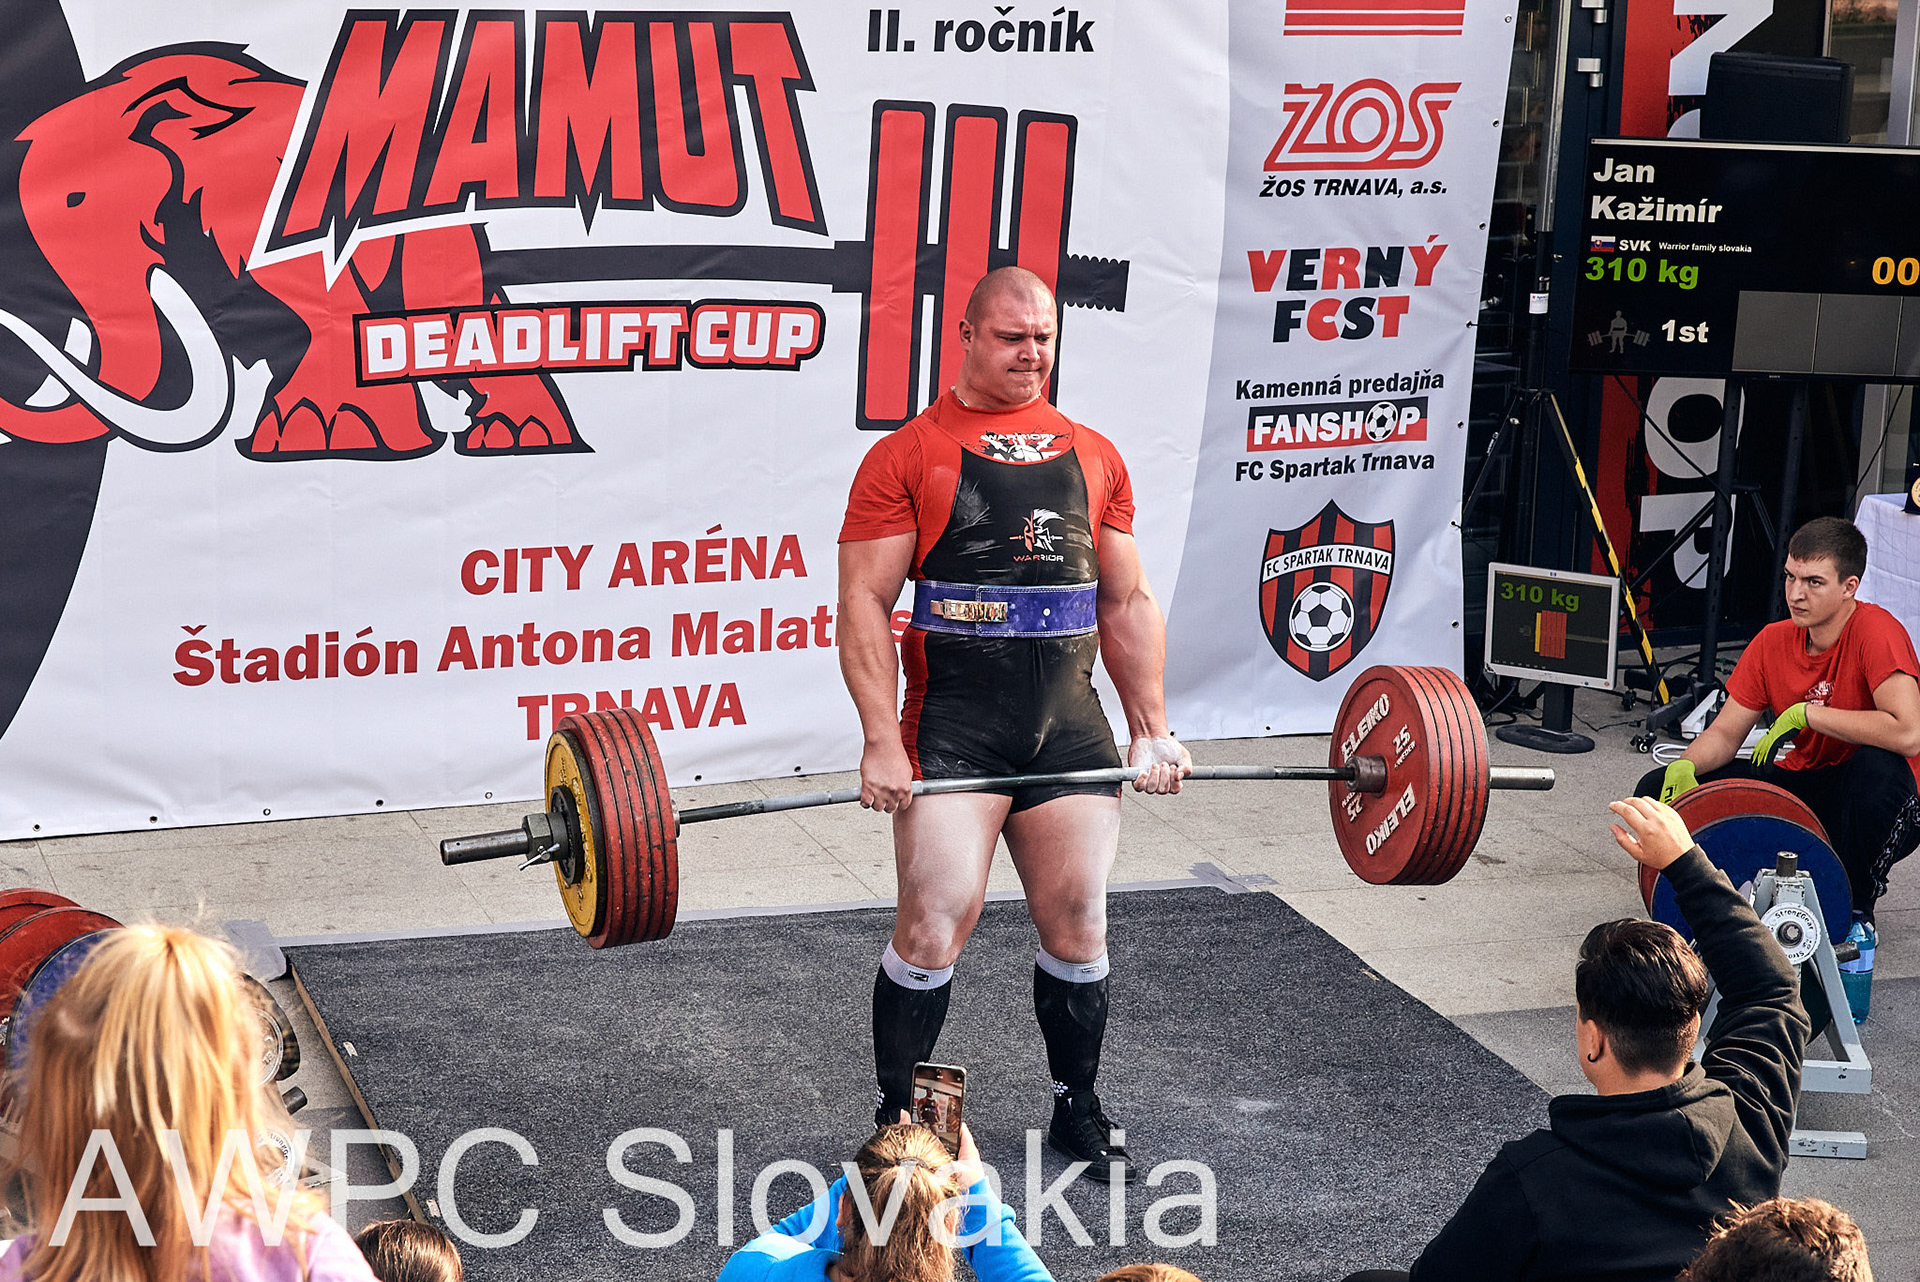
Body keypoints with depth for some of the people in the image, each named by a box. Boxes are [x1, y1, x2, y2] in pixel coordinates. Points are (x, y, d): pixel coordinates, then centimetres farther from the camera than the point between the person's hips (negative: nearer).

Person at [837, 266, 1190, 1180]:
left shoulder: (1093, 456, 14)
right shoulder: (909, 456, 0)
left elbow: (1127, 602, 17)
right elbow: (865, 606, -5)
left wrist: (1152, 730, 10)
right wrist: (883, 744, -13)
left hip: (1069, 722, 4)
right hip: (954, 723, -4)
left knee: (1078, 922, 8)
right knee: (936, 922, -6)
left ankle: (1077, 1108, 26)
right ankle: (898, 1120, 11)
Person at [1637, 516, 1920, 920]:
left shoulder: (1876, 632, -21)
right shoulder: (1773, 641, -2)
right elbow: (1725, 734, 3)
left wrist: (1806, 713, -28)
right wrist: (1685, 766, -20)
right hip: (1803, 786, 5)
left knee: (1880, 765, -41)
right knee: (1659, 790, -8)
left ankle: (1856, 905, -15)